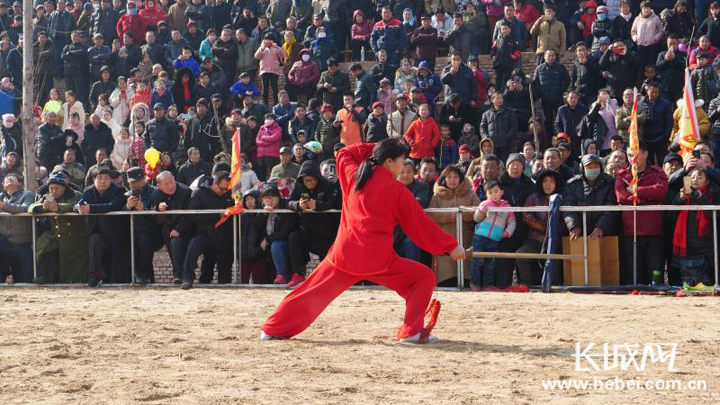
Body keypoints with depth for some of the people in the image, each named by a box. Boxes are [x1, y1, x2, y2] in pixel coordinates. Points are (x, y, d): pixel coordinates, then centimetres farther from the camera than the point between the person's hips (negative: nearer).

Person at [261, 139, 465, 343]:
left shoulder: (353, 176, 8)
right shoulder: (398, 190, -3)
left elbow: (344, 154, 31)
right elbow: (421, 225, 2)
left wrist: (374, 148, 28)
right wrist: (451, 246, 10)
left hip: (343, 255, 5)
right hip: (378, 261, -5)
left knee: (313, 292, 19)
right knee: (424, 278, 8)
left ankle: (273, 329, 23)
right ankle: (411, 332, -3)